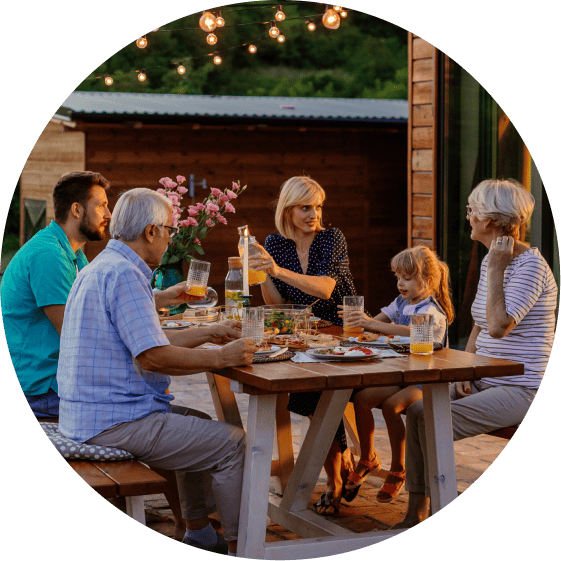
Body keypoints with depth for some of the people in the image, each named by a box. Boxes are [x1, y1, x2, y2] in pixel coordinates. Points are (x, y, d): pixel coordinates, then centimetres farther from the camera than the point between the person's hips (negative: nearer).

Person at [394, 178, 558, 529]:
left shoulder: (531, 266, -15)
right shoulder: (492, 262, 13)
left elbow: (499, 325, -27)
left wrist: (495, 269, -19)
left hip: (521, 391, -9)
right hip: (485, 382, 9)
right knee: (418, 410, -10)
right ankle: (416, 514, -4)